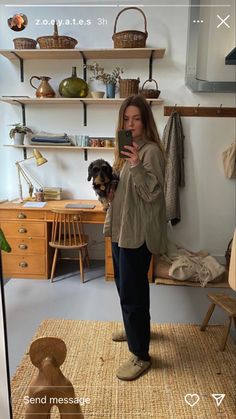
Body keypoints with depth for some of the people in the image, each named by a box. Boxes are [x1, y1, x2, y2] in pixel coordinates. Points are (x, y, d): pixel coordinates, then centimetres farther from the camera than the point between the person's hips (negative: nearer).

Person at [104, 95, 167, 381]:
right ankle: (134, 329, 45)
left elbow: (152, 194, -21)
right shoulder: (126, 148, 13)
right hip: (121, 229, 9)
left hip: (138, 233, -9)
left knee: (132, 292, -2)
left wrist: (137, 166, -33)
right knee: (124, 286, 22)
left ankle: (141, 356, 16)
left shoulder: (151, 151, -14)